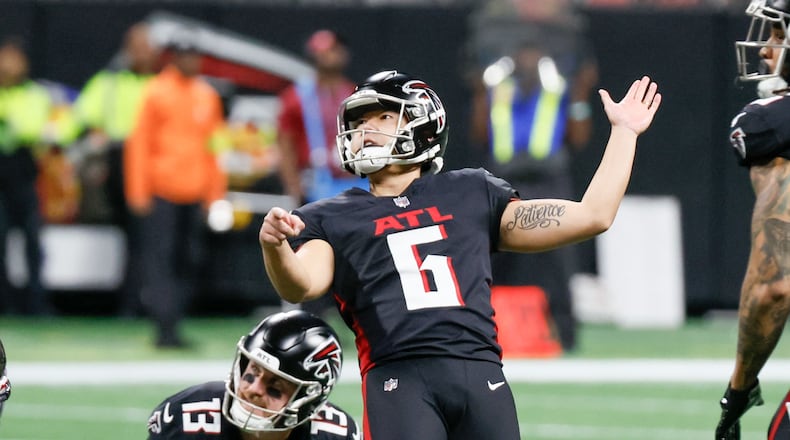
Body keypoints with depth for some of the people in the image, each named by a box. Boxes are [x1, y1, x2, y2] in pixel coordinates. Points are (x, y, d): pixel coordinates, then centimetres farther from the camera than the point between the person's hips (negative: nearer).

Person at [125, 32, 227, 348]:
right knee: (160, 259, -10)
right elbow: (139, 142, -3)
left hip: (195, 194, 5)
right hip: (161, 192, -5)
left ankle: (173, 324, 9)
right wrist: (138, 192, -8)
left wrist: (215, 194, 13)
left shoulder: (207, 96, 13)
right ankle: (165, 328, -12)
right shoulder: (156, 93, -2)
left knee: (190, 261, 3)